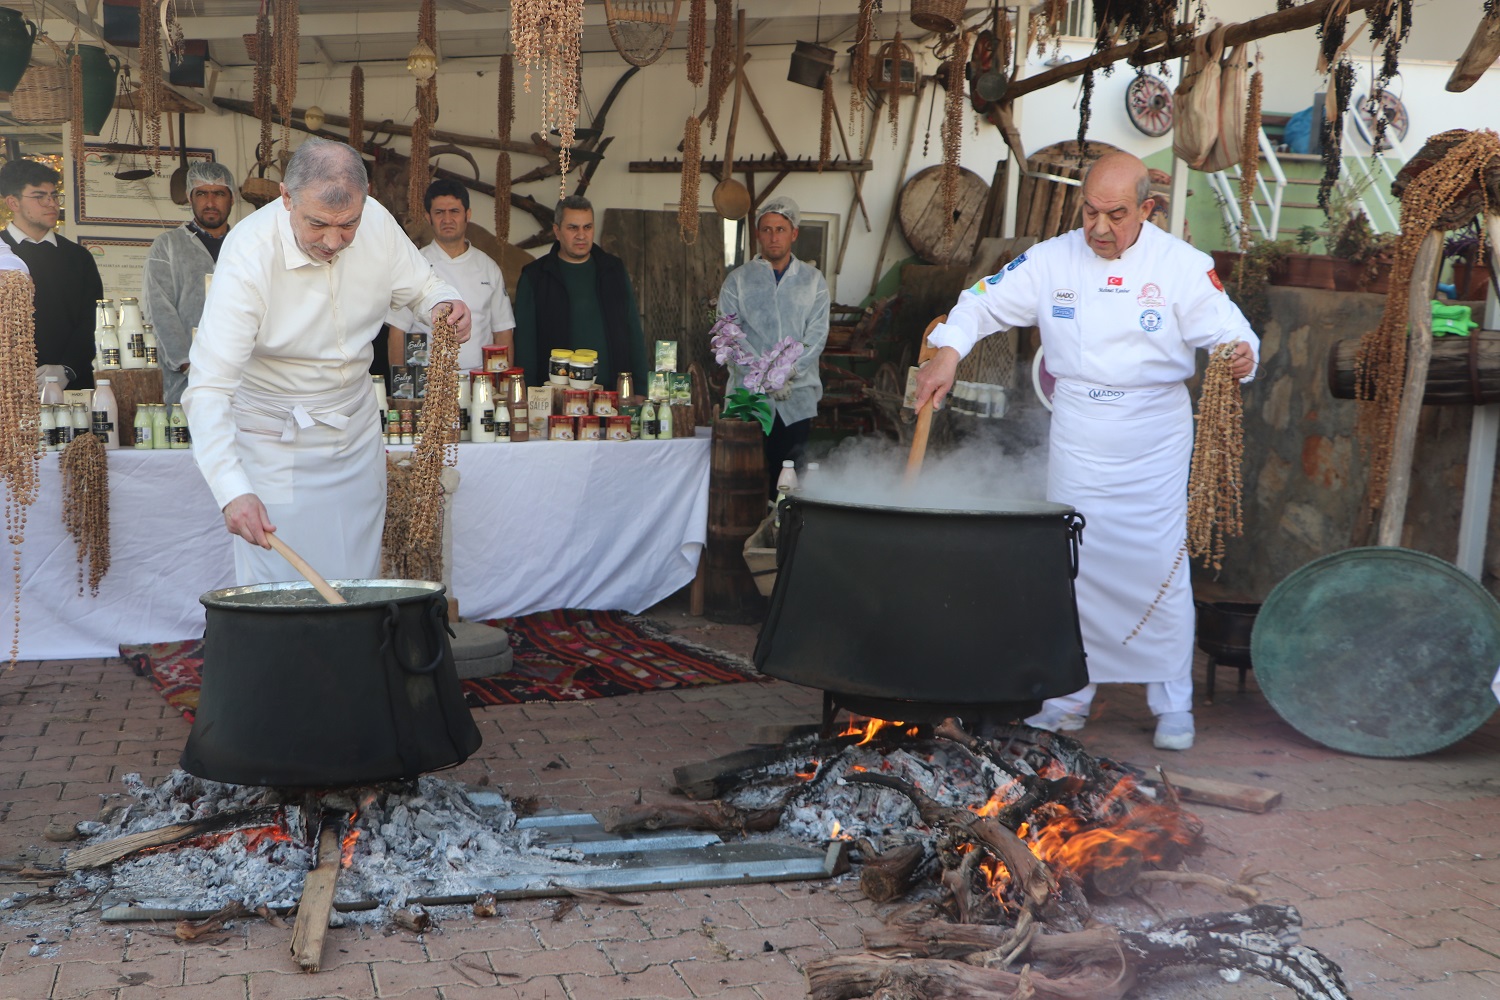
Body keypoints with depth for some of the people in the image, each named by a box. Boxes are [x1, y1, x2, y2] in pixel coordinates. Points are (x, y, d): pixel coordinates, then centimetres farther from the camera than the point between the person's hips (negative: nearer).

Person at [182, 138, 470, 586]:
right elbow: (208, 387, -33)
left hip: (357, 430, 5)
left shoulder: (377, 222, -13)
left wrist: (443, 302, -19)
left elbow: (420, 284, 8)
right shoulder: (249, 255, -28)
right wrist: (233, 492, -47)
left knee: (359, 580, 11)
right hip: (276, 442, -4)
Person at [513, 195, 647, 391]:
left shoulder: (614, 270, 11)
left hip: (612, 393, 2)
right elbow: (525, 344, 2)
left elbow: (634, 334, 13)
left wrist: (640, 391, 7)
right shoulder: (534, 278, 3)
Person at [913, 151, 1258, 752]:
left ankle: (1172, 702, 11)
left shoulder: (1182, 266, -5)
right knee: (1071, 567, 6)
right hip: (1077, 443, 2)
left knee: (1159, 566, -2)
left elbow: (1229, 331, -7)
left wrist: (1241, 355, -30)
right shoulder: (1053, 261, 1)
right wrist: (948, 353, -13)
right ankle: (1071, 693, 19)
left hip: (1153, 445, -2)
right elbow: (982, 304, 4)